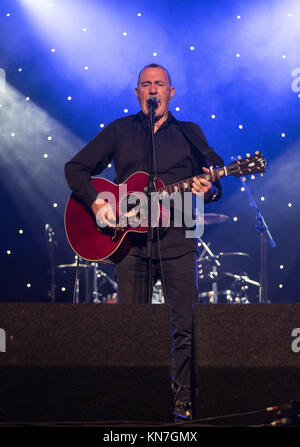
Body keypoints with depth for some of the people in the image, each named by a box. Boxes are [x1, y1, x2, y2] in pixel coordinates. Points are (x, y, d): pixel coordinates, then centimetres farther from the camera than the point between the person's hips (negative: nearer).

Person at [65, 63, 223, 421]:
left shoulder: (190, 133, 13)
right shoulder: (120, 130, 12)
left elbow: (215, 181, 10)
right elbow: (76, 168, 10)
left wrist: (208, 190, -14)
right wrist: (95, 202, -6)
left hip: (177, 240, 0)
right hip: (131, 239, 0)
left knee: (186, 327, -6)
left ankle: (183, 401, 2)